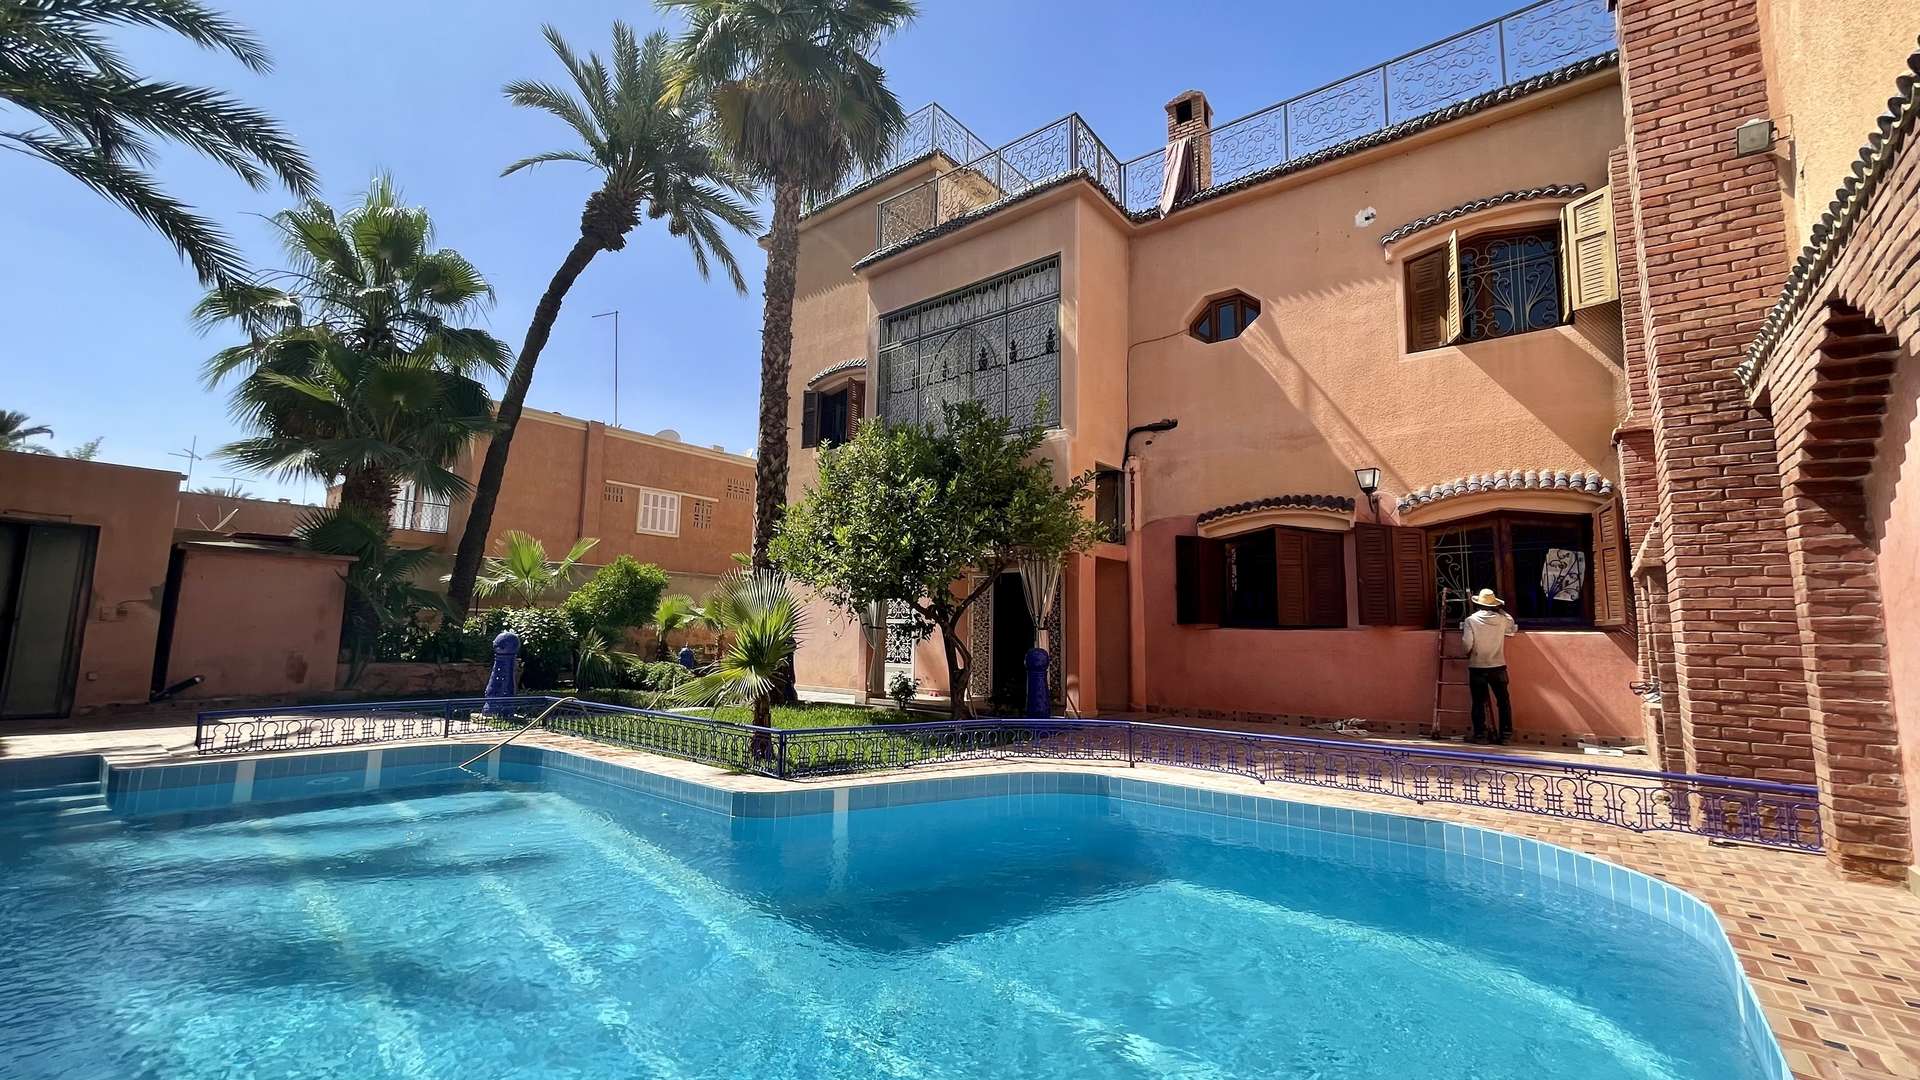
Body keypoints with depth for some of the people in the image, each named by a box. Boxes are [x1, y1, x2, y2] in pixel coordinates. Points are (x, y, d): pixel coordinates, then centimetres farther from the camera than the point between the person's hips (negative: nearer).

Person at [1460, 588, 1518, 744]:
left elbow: (1467, 644, -14)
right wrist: (1501, 610, 25)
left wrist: (1468, 653, 8)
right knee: (1503, 700, 12)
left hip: (1477, 667, -2)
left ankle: (1480, 734, 7)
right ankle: (1506, 732, 14)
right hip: (1498, 666, 2)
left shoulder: (1470, 620, -10)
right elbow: (1512, 628, 22)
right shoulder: (1502, 619, -1)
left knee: (1479, 702, 4)